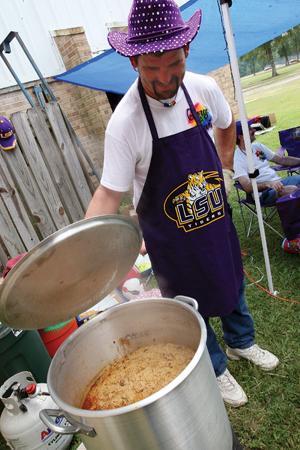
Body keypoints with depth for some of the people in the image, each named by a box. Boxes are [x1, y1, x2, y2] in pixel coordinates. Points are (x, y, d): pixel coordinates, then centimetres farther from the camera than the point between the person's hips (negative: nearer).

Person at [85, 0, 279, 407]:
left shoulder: (204, 89, -11)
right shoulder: (124, 123, -27)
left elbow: (226, 126, 12)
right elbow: (109, 193, -24)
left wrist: (225, 169, 6)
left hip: (216, 217, 6)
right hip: (170, 235, -5)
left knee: (232, 283, 25)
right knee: (191, 306, 14)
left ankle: (241, 342, 56)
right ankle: (215, 368, 45)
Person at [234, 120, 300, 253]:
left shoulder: (257, 146, 16)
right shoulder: (237, 158, -7)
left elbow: (282, 160, 21)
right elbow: (248, 187, -17)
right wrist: (268, 184, -29)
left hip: (279, 182, 8)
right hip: (263, 192, -8)